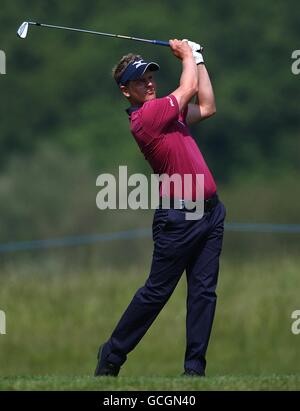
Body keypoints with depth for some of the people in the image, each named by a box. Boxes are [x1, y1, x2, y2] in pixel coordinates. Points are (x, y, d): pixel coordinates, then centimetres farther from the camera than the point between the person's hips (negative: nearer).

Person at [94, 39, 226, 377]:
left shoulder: (165, 113, 14)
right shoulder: (145, 117, -13)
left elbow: (206, 107, 24)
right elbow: (189, 87, -6)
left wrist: (197, 59, 22)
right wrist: (186, 54, 11)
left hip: (210, 212, 8)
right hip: (179, 218, -8)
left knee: (204, 292, 3)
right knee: (157, 291, -2)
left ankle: (195, 367, 5)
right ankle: (112, 355, 10)